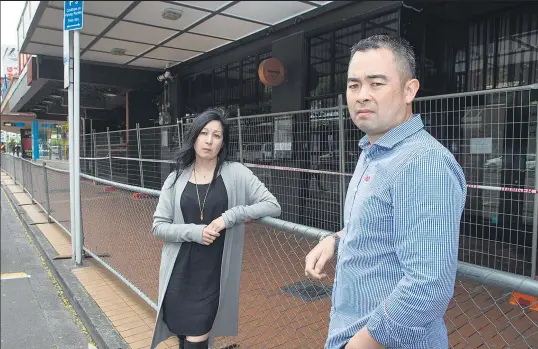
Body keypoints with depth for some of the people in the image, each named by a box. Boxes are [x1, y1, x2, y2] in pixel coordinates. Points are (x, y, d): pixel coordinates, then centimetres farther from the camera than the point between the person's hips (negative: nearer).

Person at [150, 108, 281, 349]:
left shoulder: (236, 174, -4)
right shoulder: (176, 178, 3)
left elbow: (273, 205, -7)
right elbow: (158, 226, 2)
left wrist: (230, 216, -17)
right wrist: (193, 231, -16)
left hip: (213, 275, -2)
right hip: (179, 274, 3)